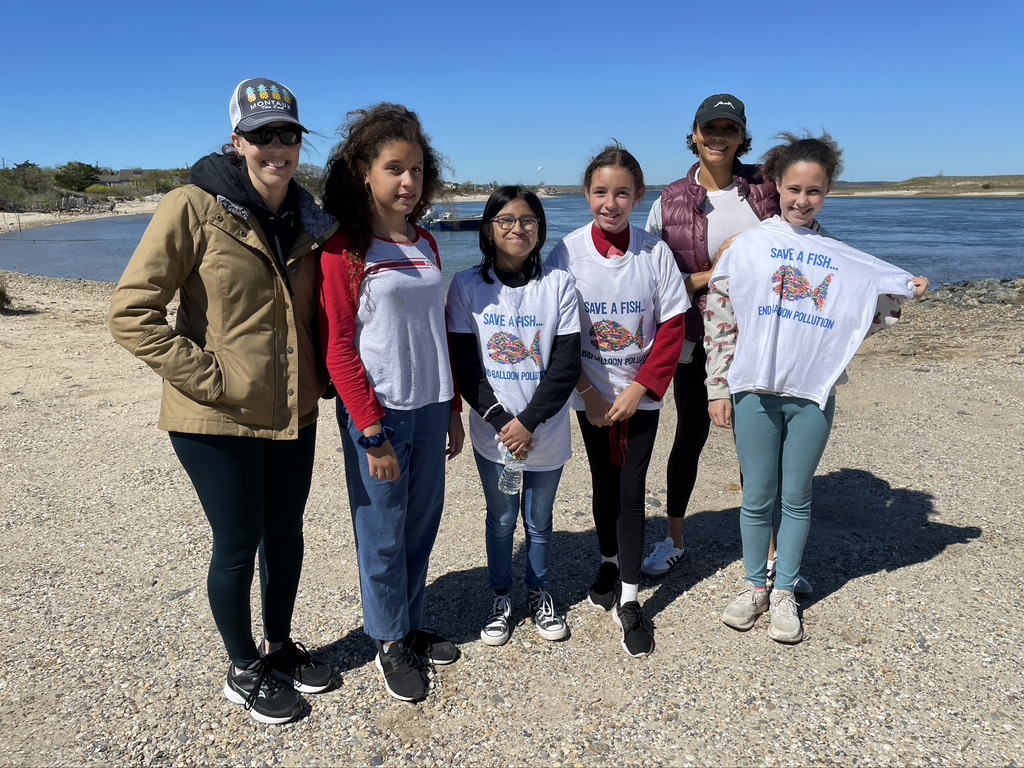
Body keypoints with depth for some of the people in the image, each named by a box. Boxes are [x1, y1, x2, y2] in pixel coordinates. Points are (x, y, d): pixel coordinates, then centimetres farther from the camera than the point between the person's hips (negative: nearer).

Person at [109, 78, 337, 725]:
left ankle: (279, 645, 41)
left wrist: (317, 377, 7)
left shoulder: (307, 219, 6)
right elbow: (132, 312, -15)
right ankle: (244, 670, 32)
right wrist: (208, 378, -18)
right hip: (218, 420, -5)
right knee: (239, 544, 8)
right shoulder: (195, 208, -13)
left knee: (286, 532, 17)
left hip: (293, 412, 6)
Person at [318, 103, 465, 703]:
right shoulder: (344, 248, -9)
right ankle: (390, 642, 26)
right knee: (383, 534, 7)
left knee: (423, 524, 15)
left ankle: (412, 626, 34)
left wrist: (454, 408, 13)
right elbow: (338, 349, -11)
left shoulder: (425, 244, 10)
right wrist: (372, 432, -14)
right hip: (377, 413, -6)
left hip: (430, 408, 6)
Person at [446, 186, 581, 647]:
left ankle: (540, 594, 37)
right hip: (493, 432, 0)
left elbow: (566, 366, -9)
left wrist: (529, 422, -15)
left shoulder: (558, 285, -6)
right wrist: (500, 421, -14)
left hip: (546, 433, 0)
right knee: (500, 520, 15)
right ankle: (500, 597, 34)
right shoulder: (467, 287, -4)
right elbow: (464, 366, -6)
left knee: (539, 520, 16)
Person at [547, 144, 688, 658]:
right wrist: (588, 393, -9)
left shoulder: (655, 252, -7)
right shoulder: (568, 252, -8)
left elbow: (672, 328, -5)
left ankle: (628, 599, 10)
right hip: (592, 395, 1)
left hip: (641, 395, 0)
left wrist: (638, 390, -12)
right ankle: (609, 564, 35)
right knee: (603, 485, 12)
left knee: (631, 490, 1)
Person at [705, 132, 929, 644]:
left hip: (813, 395, 2)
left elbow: (857, 321, 13)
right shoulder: (747, 246, -1)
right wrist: (718, 388, -4)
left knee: (796, 498, 11)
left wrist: (903, 297, 0)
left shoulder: (842, 258, 7)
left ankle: (784, 592, 27)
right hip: (755, 391, -1)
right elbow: (719, 318, -2)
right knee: (757, 497, 9)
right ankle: (754, 586, 28)